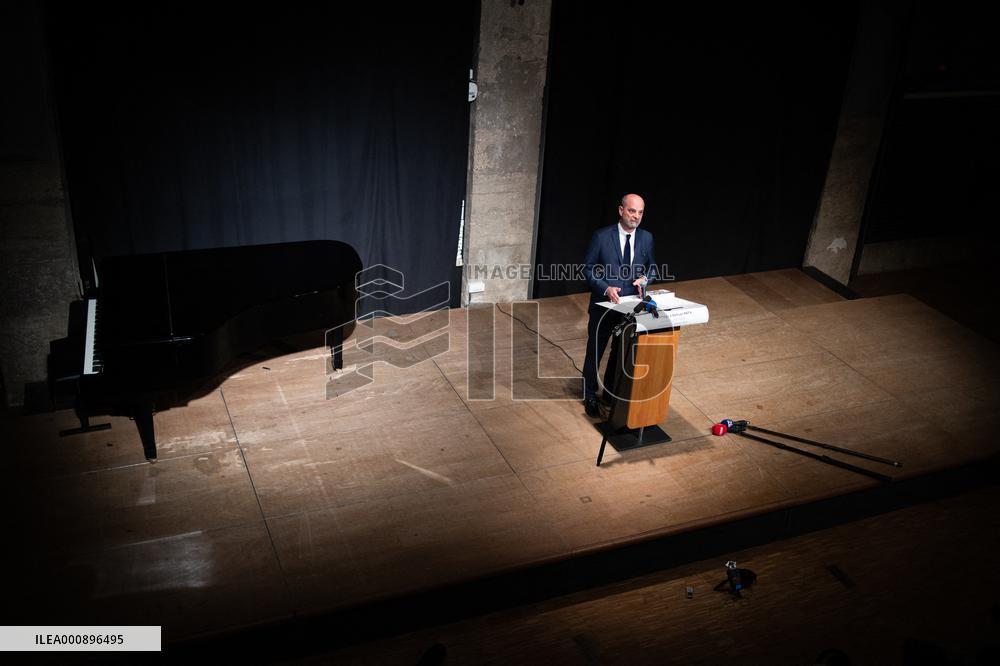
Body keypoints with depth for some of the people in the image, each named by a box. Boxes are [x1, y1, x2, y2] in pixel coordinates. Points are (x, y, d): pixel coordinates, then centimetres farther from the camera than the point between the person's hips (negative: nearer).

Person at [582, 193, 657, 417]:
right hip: (604, 305, -3)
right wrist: (605, 288, -23)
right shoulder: (602, 236, -13)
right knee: (595, 351, 10)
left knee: (621, 352, 17)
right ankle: (589, 396, 28)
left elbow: (652, 266, 11)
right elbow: (588, 268, -9)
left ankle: (611, 391, 37)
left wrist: (645, 278, -12)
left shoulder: (646, 238, -2)